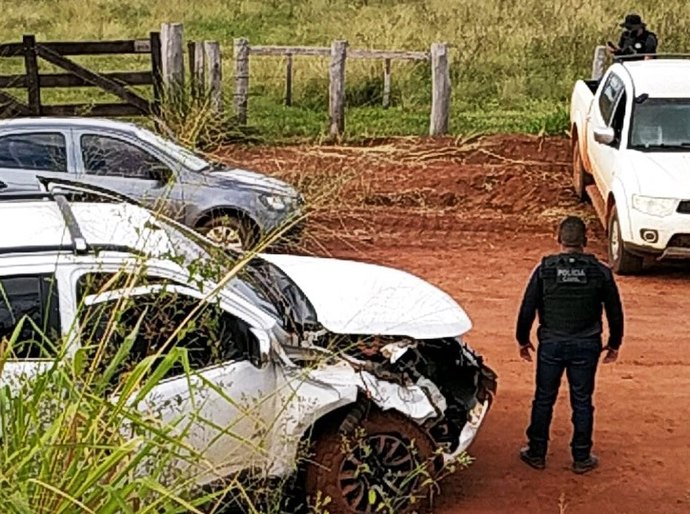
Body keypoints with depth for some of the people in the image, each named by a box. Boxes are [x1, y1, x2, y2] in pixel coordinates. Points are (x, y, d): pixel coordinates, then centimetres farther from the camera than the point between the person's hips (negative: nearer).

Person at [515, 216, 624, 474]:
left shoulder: (544, 270, -7)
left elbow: (527, 309, -4)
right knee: (582, 402, 10)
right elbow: (615, 312, 3)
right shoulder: (600, 272, -5)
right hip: (586, 346, 0)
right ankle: (582, 458, 19)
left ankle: (537, 453, 21)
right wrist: (614, 343, 17)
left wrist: (523, 340, 11)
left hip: (551, 345, 0)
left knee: (544, 400, 12)